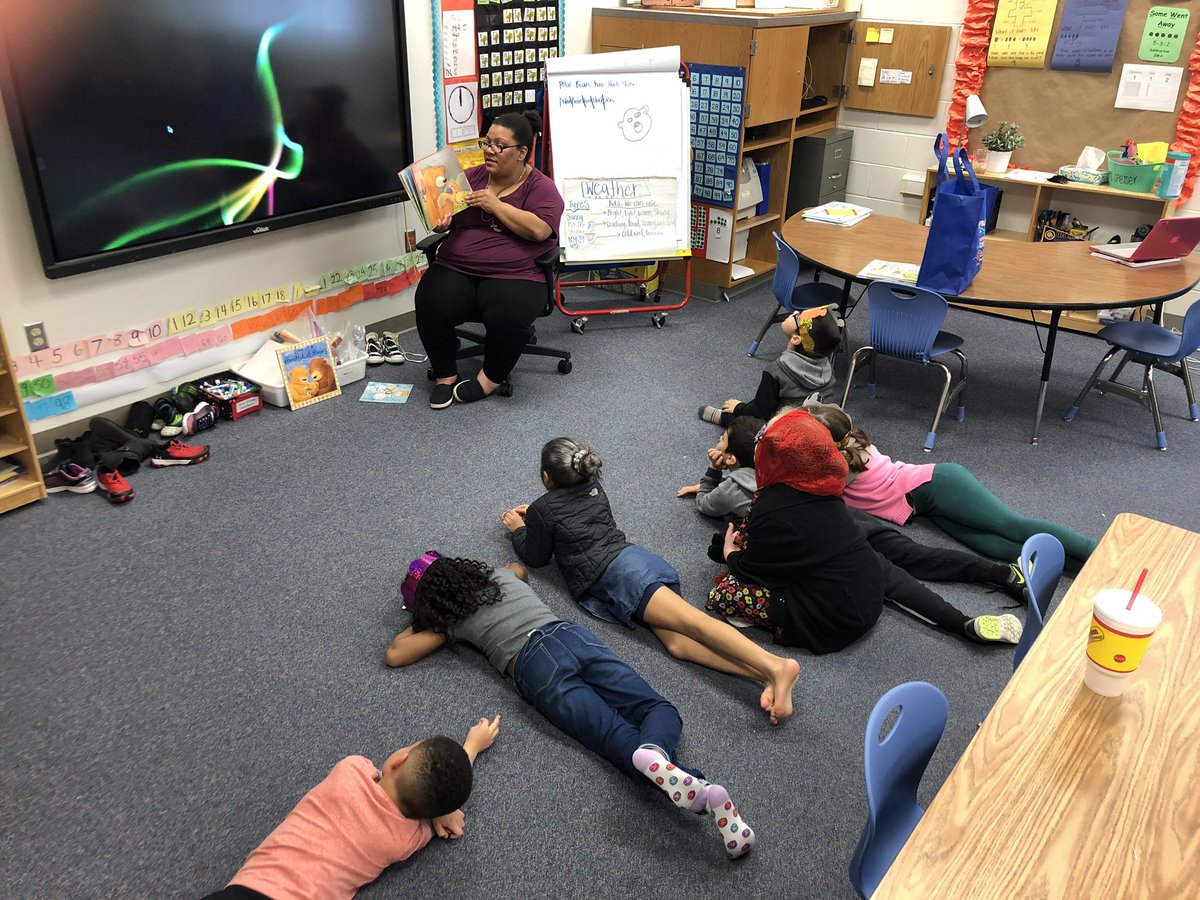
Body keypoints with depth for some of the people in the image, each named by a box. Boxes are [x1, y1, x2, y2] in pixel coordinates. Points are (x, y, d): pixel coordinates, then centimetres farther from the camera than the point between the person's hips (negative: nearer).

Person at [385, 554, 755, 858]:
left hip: (533, 666, -4)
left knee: (622, 739, -15)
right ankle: (655, 751, -41)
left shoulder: (450, 620, 20)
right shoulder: (500, 573, 33)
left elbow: (394, 655, 22)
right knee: (660, 709, -5)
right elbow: (521, 568, 58)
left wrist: (425, 619, 36)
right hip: (572, 634, 4)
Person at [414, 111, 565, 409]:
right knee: (431, 306, -26)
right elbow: (446, 214, 19)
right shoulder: (471, 177, 16)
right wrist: (441, 222, -5)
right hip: (454, 269, 4)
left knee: (508, 316, -35)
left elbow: (538, 229, -13)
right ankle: (445, 374, -1)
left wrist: (495, 204, -14)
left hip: (514, 275, -3)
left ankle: (491, 377, -6)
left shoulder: (541, 187, 3)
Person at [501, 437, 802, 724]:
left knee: (691, 621, -23)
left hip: (615, 574, -7)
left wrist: (518, 529, 38)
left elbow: (536, 557, 23)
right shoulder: (594, 489, 28)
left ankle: (776, 666, -43)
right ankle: (768, 676, -36)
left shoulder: (542, 509, 8)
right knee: (677, 641, -14)